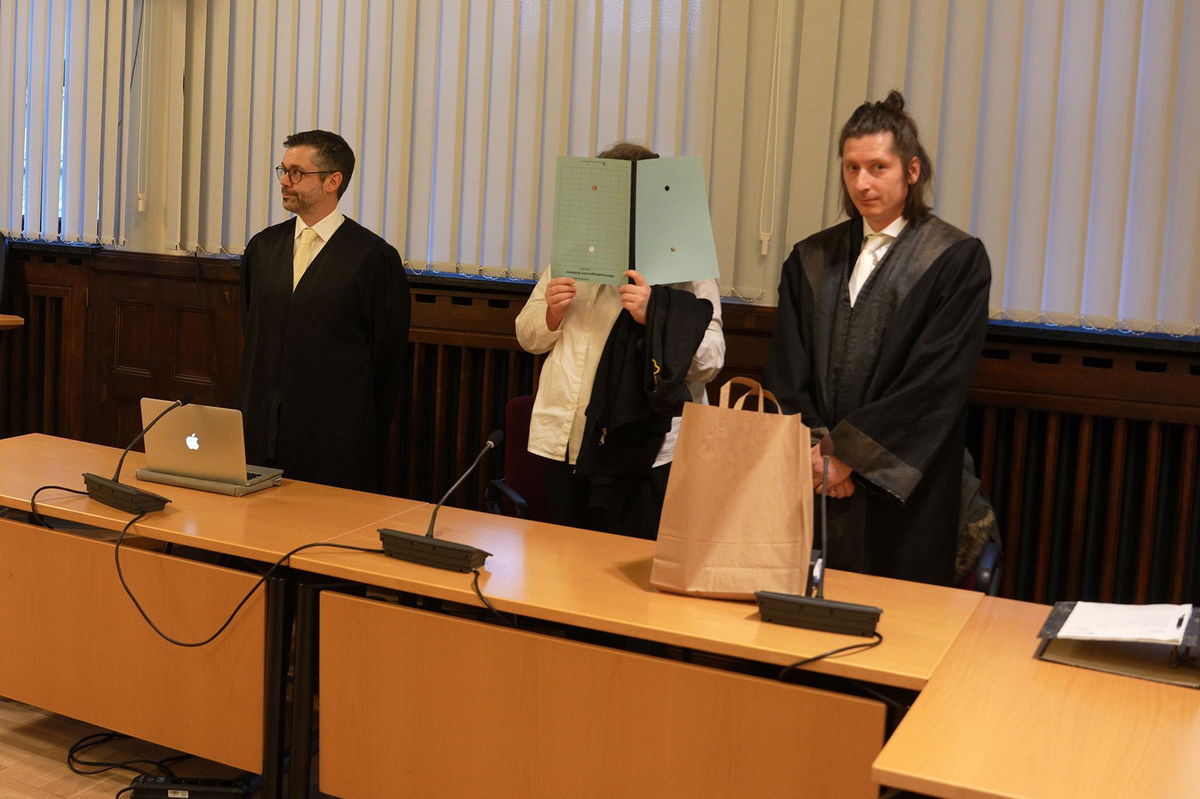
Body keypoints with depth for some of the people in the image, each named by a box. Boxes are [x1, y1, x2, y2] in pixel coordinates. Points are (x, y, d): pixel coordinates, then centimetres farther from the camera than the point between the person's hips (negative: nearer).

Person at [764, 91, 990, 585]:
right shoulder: (812, 259, 11)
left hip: (900, 489, -3)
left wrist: (847, 452, -13)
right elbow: (785, 369, 7)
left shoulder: (957, 260, -3)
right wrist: (810, 448, -9)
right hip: (814, 482, 4)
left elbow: (937, 378, -10)